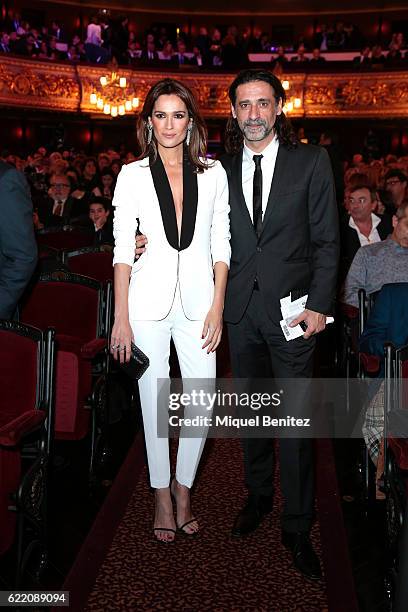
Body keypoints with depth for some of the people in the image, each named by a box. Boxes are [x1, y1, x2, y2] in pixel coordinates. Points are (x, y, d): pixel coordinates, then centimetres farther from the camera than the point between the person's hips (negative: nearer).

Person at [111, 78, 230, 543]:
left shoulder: (213, 174, 7)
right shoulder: (132, 175, 3)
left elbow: (220, 247, 6)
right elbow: (122, 249, 0)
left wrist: (217, 307, -2)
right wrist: (121, 317, -5)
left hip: (197, 300, 1)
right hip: (149, 300, -1)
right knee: (155, 401, 7)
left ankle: (184, 486, 25)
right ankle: (162, 495, 27)